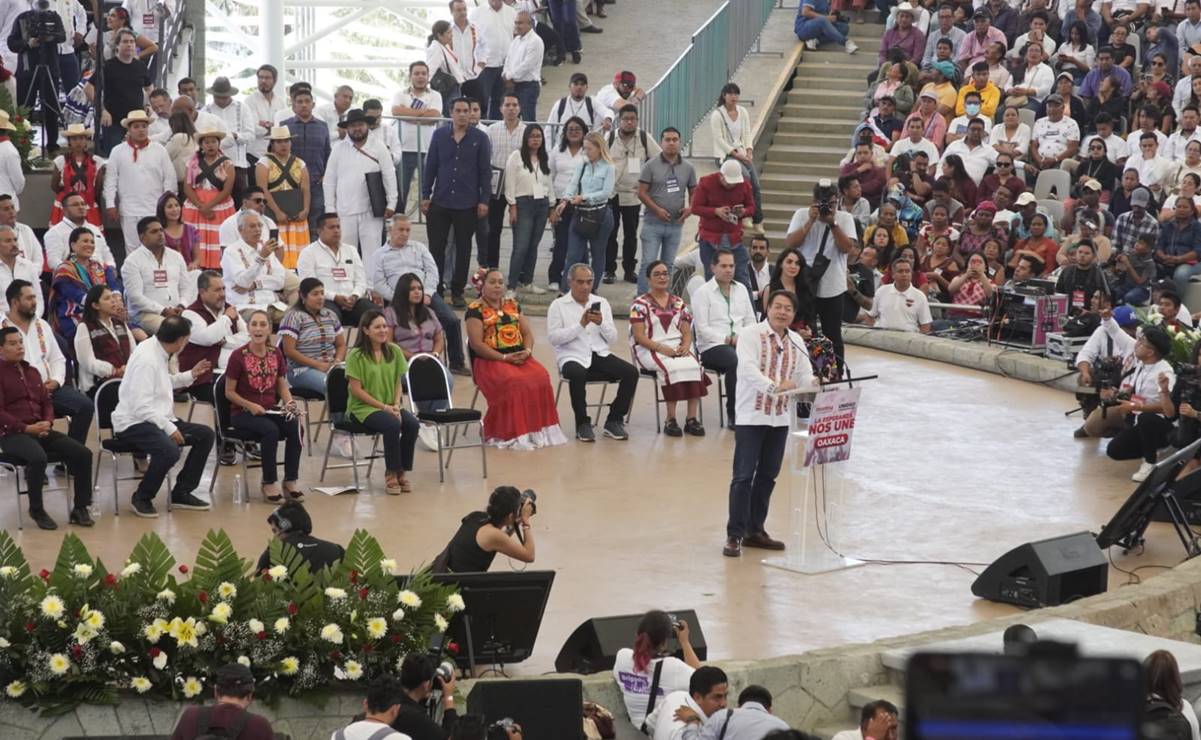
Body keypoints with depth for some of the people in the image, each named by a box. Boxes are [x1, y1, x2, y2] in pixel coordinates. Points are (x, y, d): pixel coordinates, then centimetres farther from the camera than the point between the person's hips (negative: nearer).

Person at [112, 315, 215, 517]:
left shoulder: (158, 352, 7)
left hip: (157, 419, 10)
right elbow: (141, 407, -25)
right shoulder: (146, 359, -21)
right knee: (169, 450, -35)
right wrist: (169, 428, -25)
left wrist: (190, 375, 19)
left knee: (205, 435, 4)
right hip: (134, 423, -10)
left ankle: (181, 493, 11)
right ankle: (142, 498, -11)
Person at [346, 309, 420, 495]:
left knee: (412, 423, -23)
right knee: (392, 425, -32)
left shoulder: (394, 351, 6)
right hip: (363, 408, -5)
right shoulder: (356, 355, -10)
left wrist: (396, 405, -9)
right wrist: (384, 407, -15)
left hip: (390, 406, 5)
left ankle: (402, 471, -8)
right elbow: (356, 390, -12)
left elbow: (397, 383, 10)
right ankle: (391, 474, -16)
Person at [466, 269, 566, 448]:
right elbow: (476, 344, -9)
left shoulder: (513, 304, 18)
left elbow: (527, 332, 16)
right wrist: (504, 358, -16)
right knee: (514, 382, -33)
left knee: (541, 377, -23)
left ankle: (538, 430, -21)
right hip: (491, 360, -5)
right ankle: (512, 434, -27)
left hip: (520, 357, 5)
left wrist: (527, 350, -7)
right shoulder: (476, 310, 0)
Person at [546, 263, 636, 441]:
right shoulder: (558, 305, 4)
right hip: (572, 358, -4)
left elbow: (612, 337, 11)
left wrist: (601, 323, -10)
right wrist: (581, 325, -13)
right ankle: (582, 424, -19)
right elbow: (553, 338, -8)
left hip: (600, 355, 4)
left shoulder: (601, 303, 15)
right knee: (577, 374, -38)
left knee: (631, 372, -19)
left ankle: (614, 420, -6)